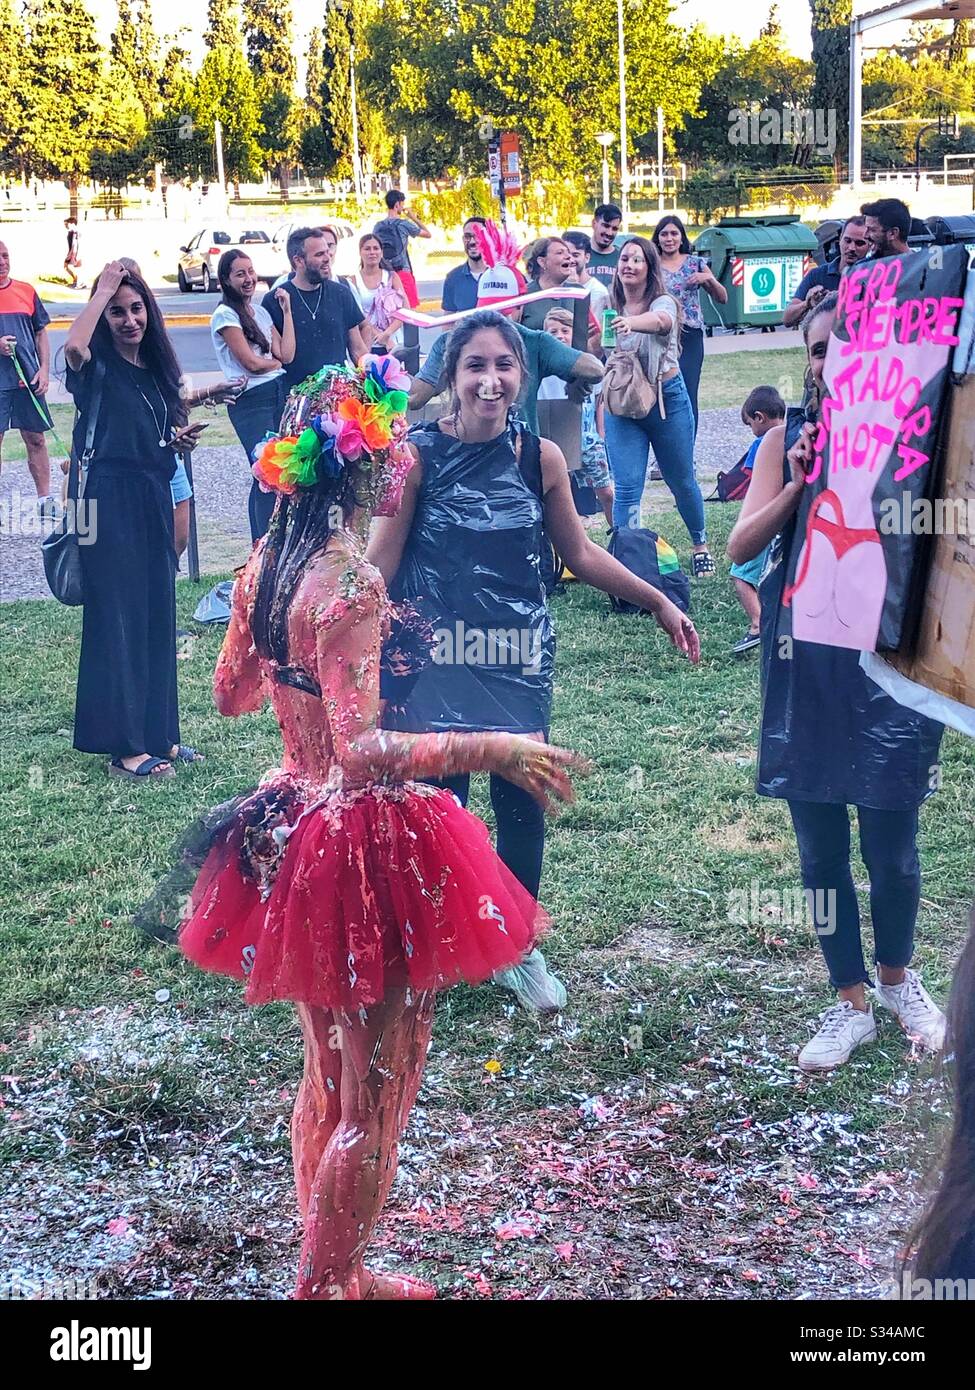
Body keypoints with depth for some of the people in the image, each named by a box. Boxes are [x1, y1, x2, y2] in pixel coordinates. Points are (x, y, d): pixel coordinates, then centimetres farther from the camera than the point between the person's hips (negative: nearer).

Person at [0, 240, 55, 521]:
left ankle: (45, 501, 15)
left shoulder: (26, 291, 8)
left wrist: (44, 369, 3)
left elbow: (41, 333, 13)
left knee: (36, 440, 7)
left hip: (28, 381, 3)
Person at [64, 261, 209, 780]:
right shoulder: (98, 367, -7)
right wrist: (102, 290, -21)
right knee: (117, 617, -3)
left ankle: (157, 733, 22)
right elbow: (72, 347, -33)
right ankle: (124, 747, 3)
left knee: (157, 614, 11)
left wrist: (178, 439, 4)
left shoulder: (154, 367, 13)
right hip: (110, 502, -7)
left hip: (154, 500, 7)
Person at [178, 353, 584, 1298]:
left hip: (293, 829, 9)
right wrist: (492, 750, -30)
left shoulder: (268, 564, 3)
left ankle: (331, 1273, 39)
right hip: (366, 842, -9)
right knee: (378, 1101, 7)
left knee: (327, 1081, 23)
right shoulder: (351, 584, -23)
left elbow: (231, 694, 15)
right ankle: (327, 1286, 21)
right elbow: (363, 751, -29)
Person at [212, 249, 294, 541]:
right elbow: (251, 362, -10)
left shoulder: (261, 312, 16)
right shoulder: (225, 315, -5)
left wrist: (287, 311, 6)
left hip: (278, 394, 7)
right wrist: (278, 362, 7)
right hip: (250, 400, -7)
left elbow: (287, 355, 5)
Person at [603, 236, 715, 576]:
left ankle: (700, 545, 35)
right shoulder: (609, 308, 1)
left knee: (682, 481, 13)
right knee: (626, 489, -9)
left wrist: (631, 322, -59)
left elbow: (661, 321, -37)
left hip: (667, 398, -2)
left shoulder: (663, 302, -11)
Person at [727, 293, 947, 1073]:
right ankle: (851, 1002, 27)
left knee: (891, 843, 5)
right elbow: (740, 547, -3)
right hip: (805, 664, 2)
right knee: (820, 846, 9)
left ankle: (897, 976, 34)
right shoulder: (789, 439, 3)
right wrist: (799, 483, -15)